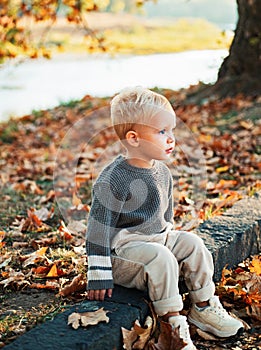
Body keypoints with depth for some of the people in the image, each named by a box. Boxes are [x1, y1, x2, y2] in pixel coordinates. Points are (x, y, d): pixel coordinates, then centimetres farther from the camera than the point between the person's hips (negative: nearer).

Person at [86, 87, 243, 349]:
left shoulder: (162, 171, 4)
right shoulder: (114, 180, -22)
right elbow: (99, 227, -21)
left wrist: (169, 237, 26)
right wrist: (99, 276, -20)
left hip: (157, 238, 8)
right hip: (123, 248, -8)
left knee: (192, 244, -6)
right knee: (161, 258, -30)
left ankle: (203, 307, 7)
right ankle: (172, 324, -20)